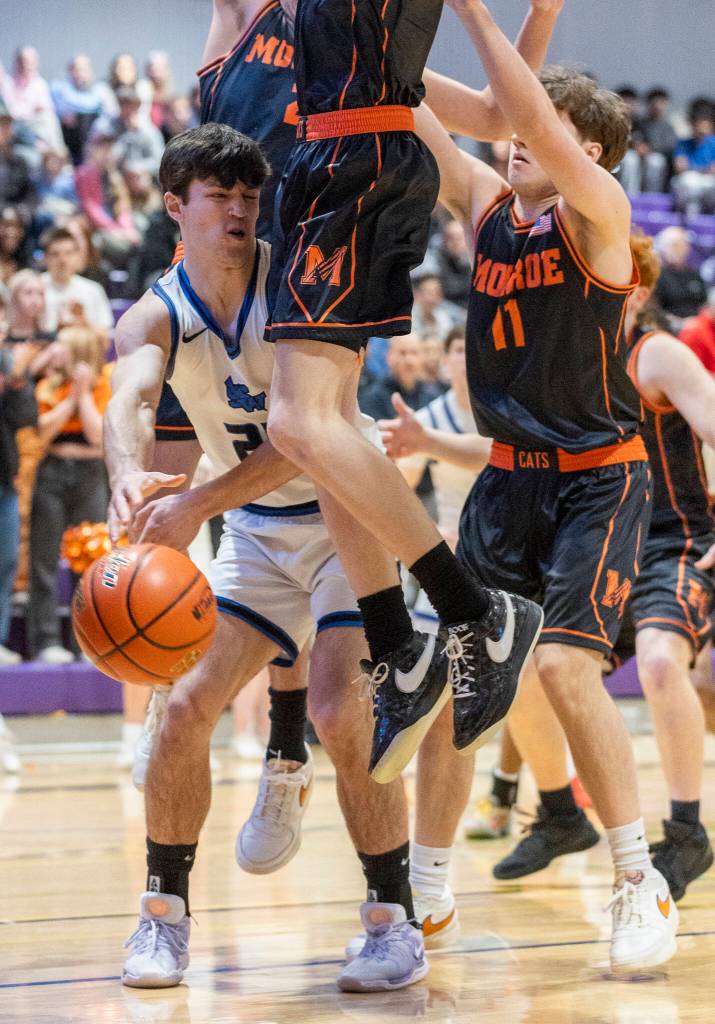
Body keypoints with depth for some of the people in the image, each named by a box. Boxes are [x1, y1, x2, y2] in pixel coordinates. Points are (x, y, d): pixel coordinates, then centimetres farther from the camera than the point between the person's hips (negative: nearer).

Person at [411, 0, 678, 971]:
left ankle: (642, 882, -4)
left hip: (600, 479, -6)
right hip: (511, 475, 6)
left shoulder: (597, 212, -10)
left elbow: (538, 118, -26)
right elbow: (416, 121, 1)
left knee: (564, 666, -19)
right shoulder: (486, 205, 6)